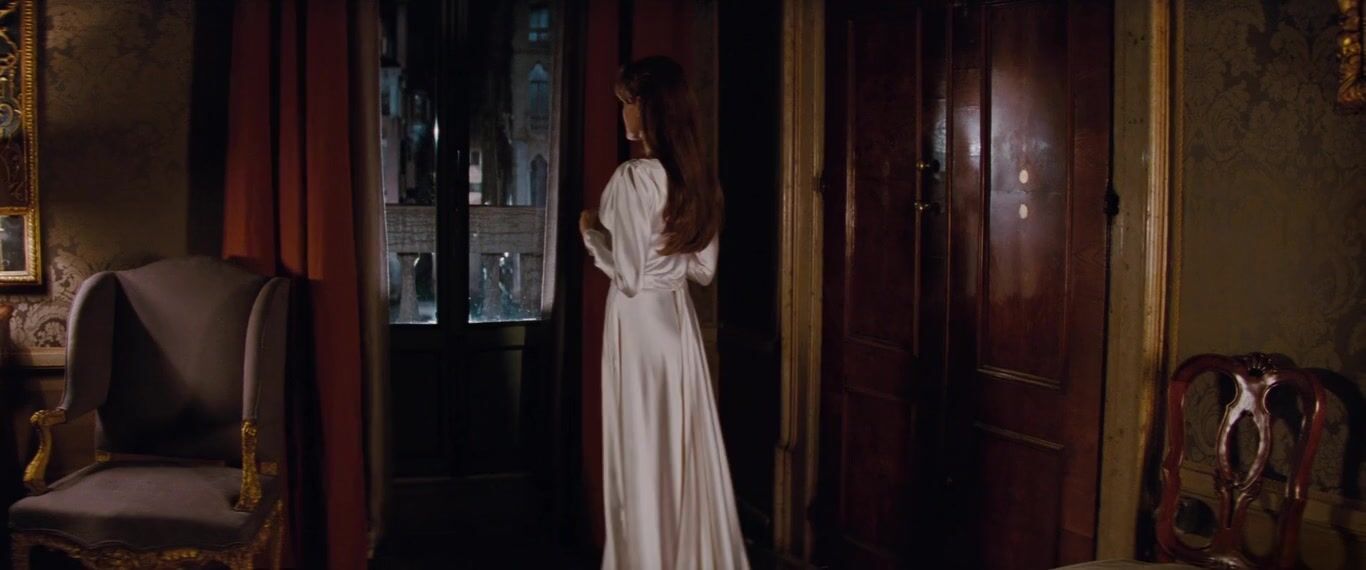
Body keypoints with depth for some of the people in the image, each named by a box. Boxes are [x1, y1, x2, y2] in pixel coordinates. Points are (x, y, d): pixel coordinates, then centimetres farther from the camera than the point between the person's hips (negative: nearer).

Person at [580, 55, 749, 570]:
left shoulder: (633, 178, -18)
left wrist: (591, 232, -3)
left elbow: (629, 276, -18)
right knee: (687, 450, 14)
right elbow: (704, 269, 10)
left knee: (643, 455, 3)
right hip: (678, 319, 8)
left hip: (639, 323, -8)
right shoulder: (698, 175, 6)